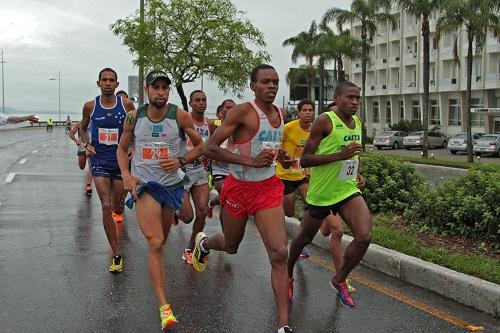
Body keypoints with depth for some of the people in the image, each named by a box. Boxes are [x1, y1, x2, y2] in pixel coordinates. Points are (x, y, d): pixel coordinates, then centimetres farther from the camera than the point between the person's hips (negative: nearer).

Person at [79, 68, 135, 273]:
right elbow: (82, 128, 15)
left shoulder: (126, 105, -4)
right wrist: (87, 144, -3)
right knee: (106, 206, -12)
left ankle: (118, 212, 55)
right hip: (99, 161, -1)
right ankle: (116, 255, -7)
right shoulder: (90, 106, -2)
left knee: (118, 205, 14)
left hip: (121, 160, 1)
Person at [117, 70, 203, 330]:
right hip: (144, 184, -1)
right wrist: (126, 175, -7)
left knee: (161, 240, 17)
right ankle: (164, 306, -12)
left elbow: (200, 146, 3)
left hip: (172, 183, 1)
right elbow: (122, 149, 9)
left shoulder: (180, 116, -7)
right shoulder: (134, 116, -3)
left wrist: (181, 161, -15)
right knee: (155, 243, -13)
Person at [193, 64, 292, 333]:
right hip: (239, 188, -4)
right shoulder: (244, 111, -15)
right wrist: (251, 161, -28)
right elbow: (210, 148, -20)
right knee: (231, 247, 19)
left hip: (268, 188, 4)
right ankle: (203, 243, 58)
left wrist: (281, 156, 4)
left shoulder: (280, 114, 5)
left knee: (279, 254, -11)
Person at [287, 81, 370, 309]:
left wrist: (358, 175, 8)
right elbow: (304, 160, -19)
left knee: (364, 237, -16)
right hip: (320, 193, -5)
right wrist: (340, 155, -28)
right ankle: (288, 273, 45)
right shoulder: (325, 121, -14)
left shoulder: (358, 123, 8)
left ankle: (339, 280, 9)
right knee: (304, 238, 14)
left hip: (348, 190, 5)